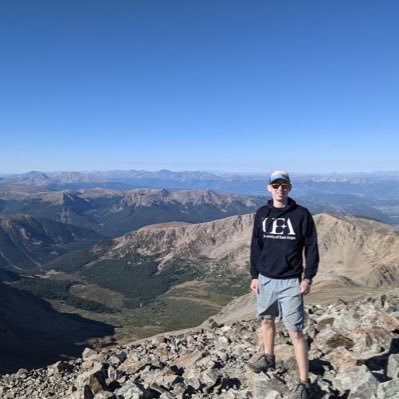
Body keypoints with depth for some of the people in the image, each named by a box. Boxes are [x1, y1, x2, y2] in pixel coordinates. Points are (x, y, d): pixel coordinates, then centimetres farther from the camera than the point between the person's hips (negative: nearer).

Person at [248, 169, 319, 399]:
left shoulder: (301, 214, -8)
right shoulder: (262, 214, 2)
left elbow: (311, 248, -4)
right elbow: (256, 246, 7)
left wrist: (308, 278, -8)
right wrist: (254, 275, 5)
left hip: (290, 282, -4)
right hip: (265, 279, 4)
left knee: (295, 331, -2)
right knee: (267, 320, 20)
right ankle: (269, 358, 43)